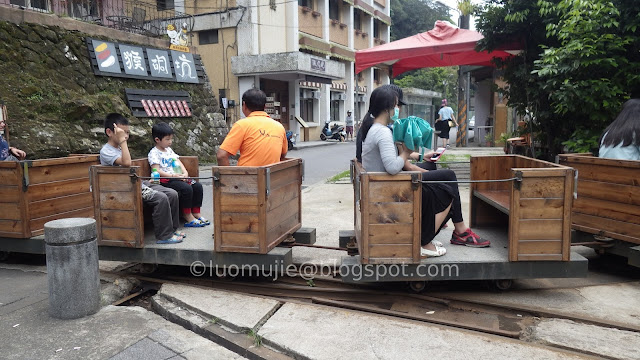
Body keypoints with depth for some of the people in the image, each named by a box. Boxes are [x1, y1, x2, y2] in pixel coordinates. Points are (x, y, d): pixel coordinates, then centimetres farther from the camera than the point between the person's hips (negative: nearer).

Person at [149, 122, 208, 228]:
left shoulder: (169, 150, 20)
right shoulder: (153, 153, -6)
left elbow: (178, 162, 16)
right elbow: (157, 171, -16)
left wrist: (185, 173, -4)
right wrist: (173, 175, -23)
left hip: (177, 177, 8)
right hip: (165, 181, -8)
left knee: (198, 186, -8)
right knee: (187, 188, -29)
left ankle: (196, 213, -2)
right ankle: (188, 217, -18)